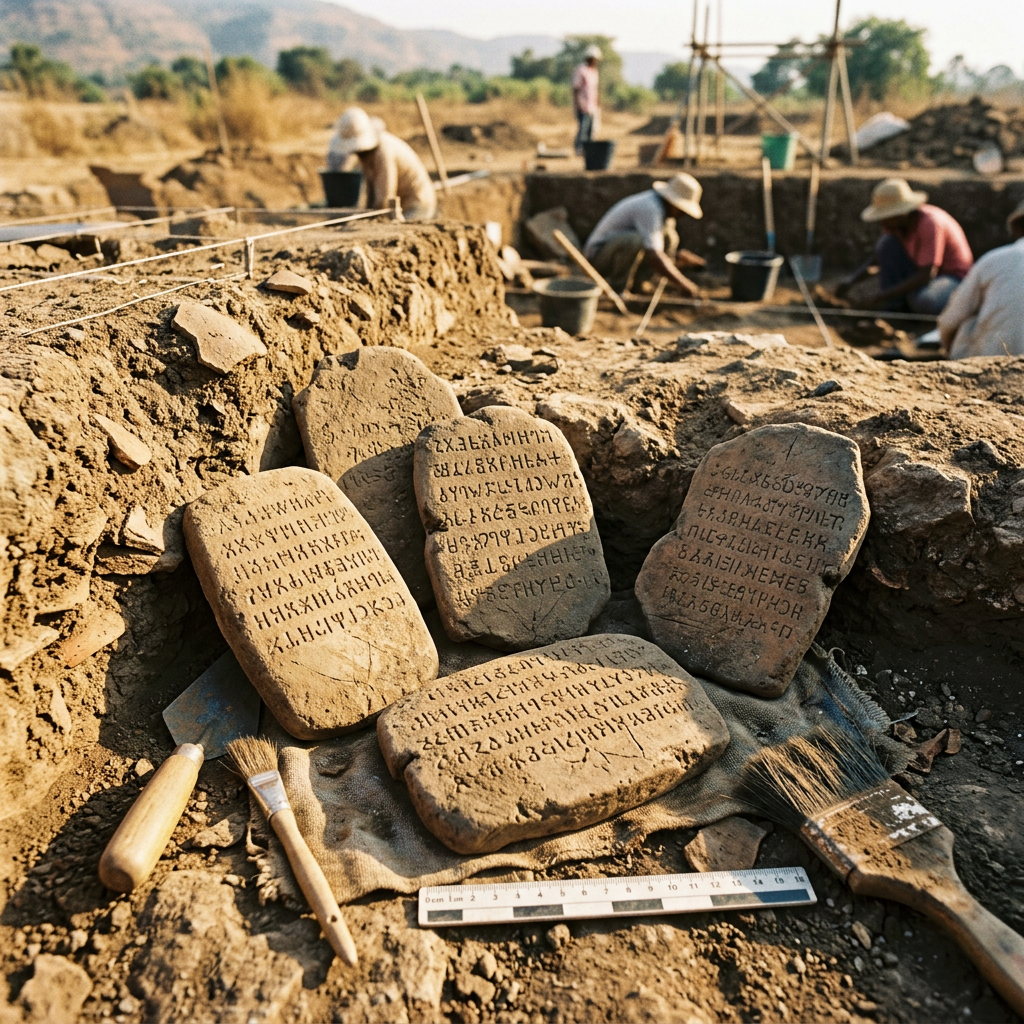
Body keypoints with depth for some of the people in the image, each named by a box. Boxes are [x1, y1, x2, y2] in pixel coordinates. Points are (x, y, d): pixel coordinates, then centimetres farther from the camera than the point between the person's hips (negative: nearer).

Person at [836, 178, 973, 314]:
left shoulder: (930, 223, -29)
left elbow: (927, 275, -34)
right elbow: (877, 256, 1)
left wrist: (882, 296, -37)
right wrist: (852, 280, -18)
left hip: (953, 277, -7)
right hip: (920, 274, 7)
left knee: (922, 300, -40)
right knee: (887, 243, -16)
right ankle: (894, 307, -13)